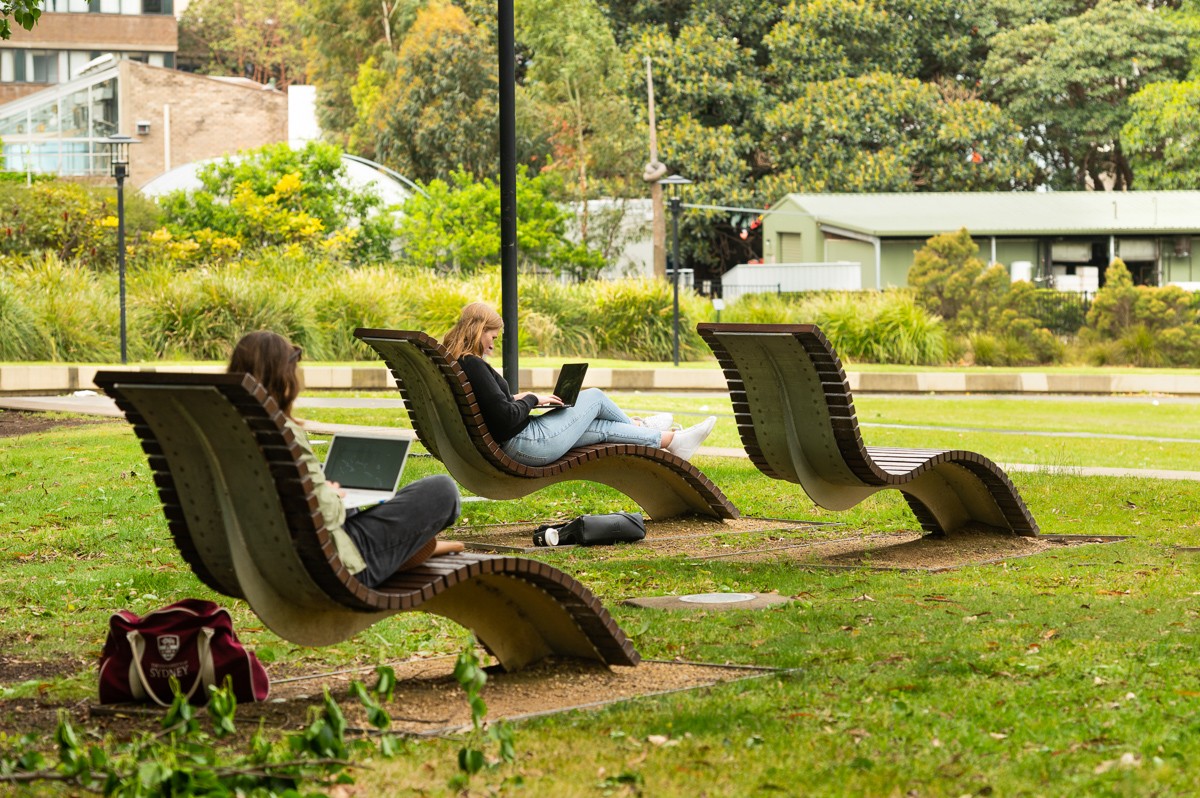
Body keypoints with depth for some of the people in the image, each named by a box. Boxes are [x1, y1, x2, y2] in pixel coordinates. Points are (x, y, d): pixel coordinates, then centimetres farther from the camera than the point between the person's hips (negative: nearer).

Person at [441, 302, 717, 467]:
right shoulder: (474, 365, -24)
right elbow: (507, 417, -27)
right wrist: (532, 400, -10)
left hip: (507, 447, 10)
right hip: (527, 444, -10)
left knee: (600, 427, 20)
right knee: (594, 397, 8)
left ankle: (672, 440, 35)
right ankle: (639, 427, 33)